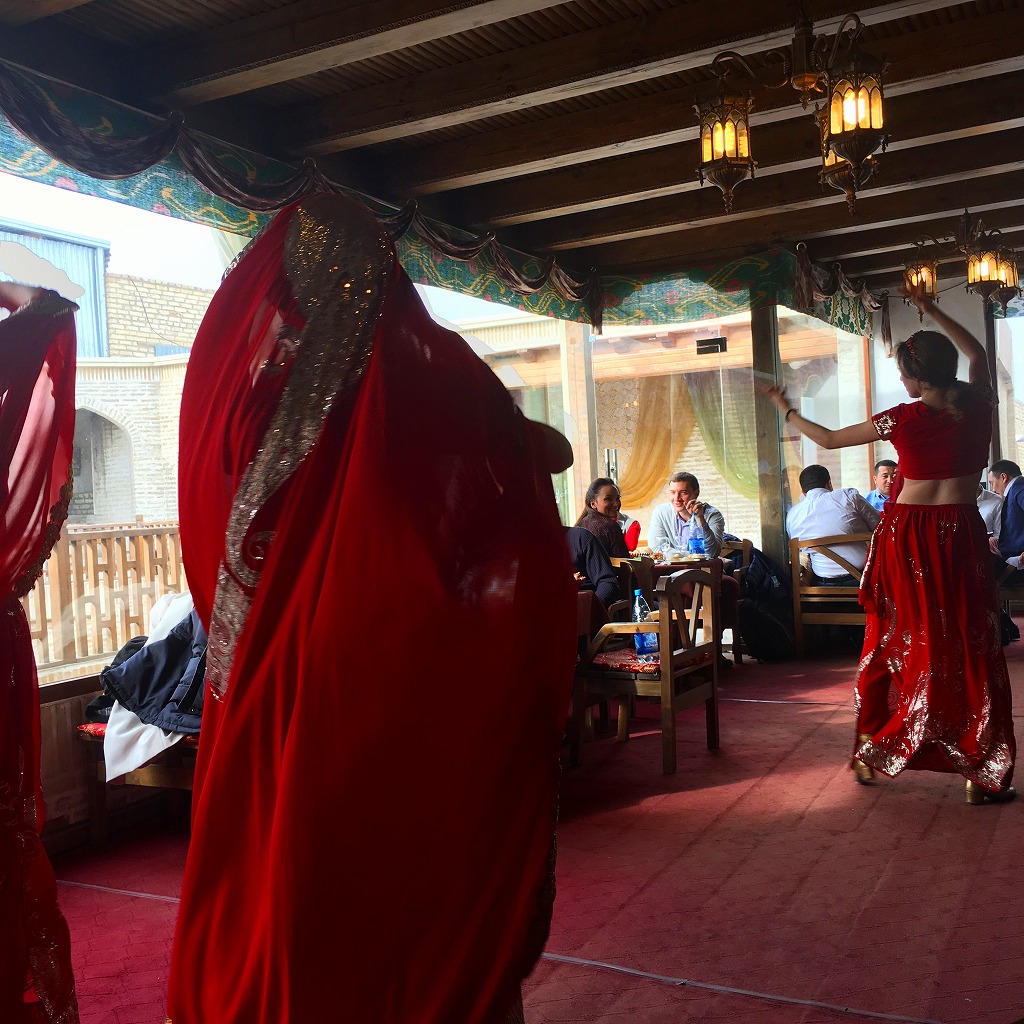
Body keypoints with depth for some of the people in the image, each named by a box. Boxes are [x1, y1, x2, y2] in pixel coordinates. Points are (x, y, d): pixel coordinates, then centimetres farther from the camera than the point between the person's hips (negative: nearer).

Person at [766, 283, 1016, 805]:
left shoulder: (903, 419, -9)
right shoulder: (978, 405, -2)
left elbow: (829, 438, 3)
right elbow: (976, 353, 20)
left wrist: (787, 410, 18)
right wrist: (931, 311, 24)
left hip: (906, 535, -1)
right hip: (960, 533, 1)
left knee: (894, 642, 12)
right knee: (971, 648, 4)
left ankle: (871, 753, 23)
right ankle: (982, 773, 6)